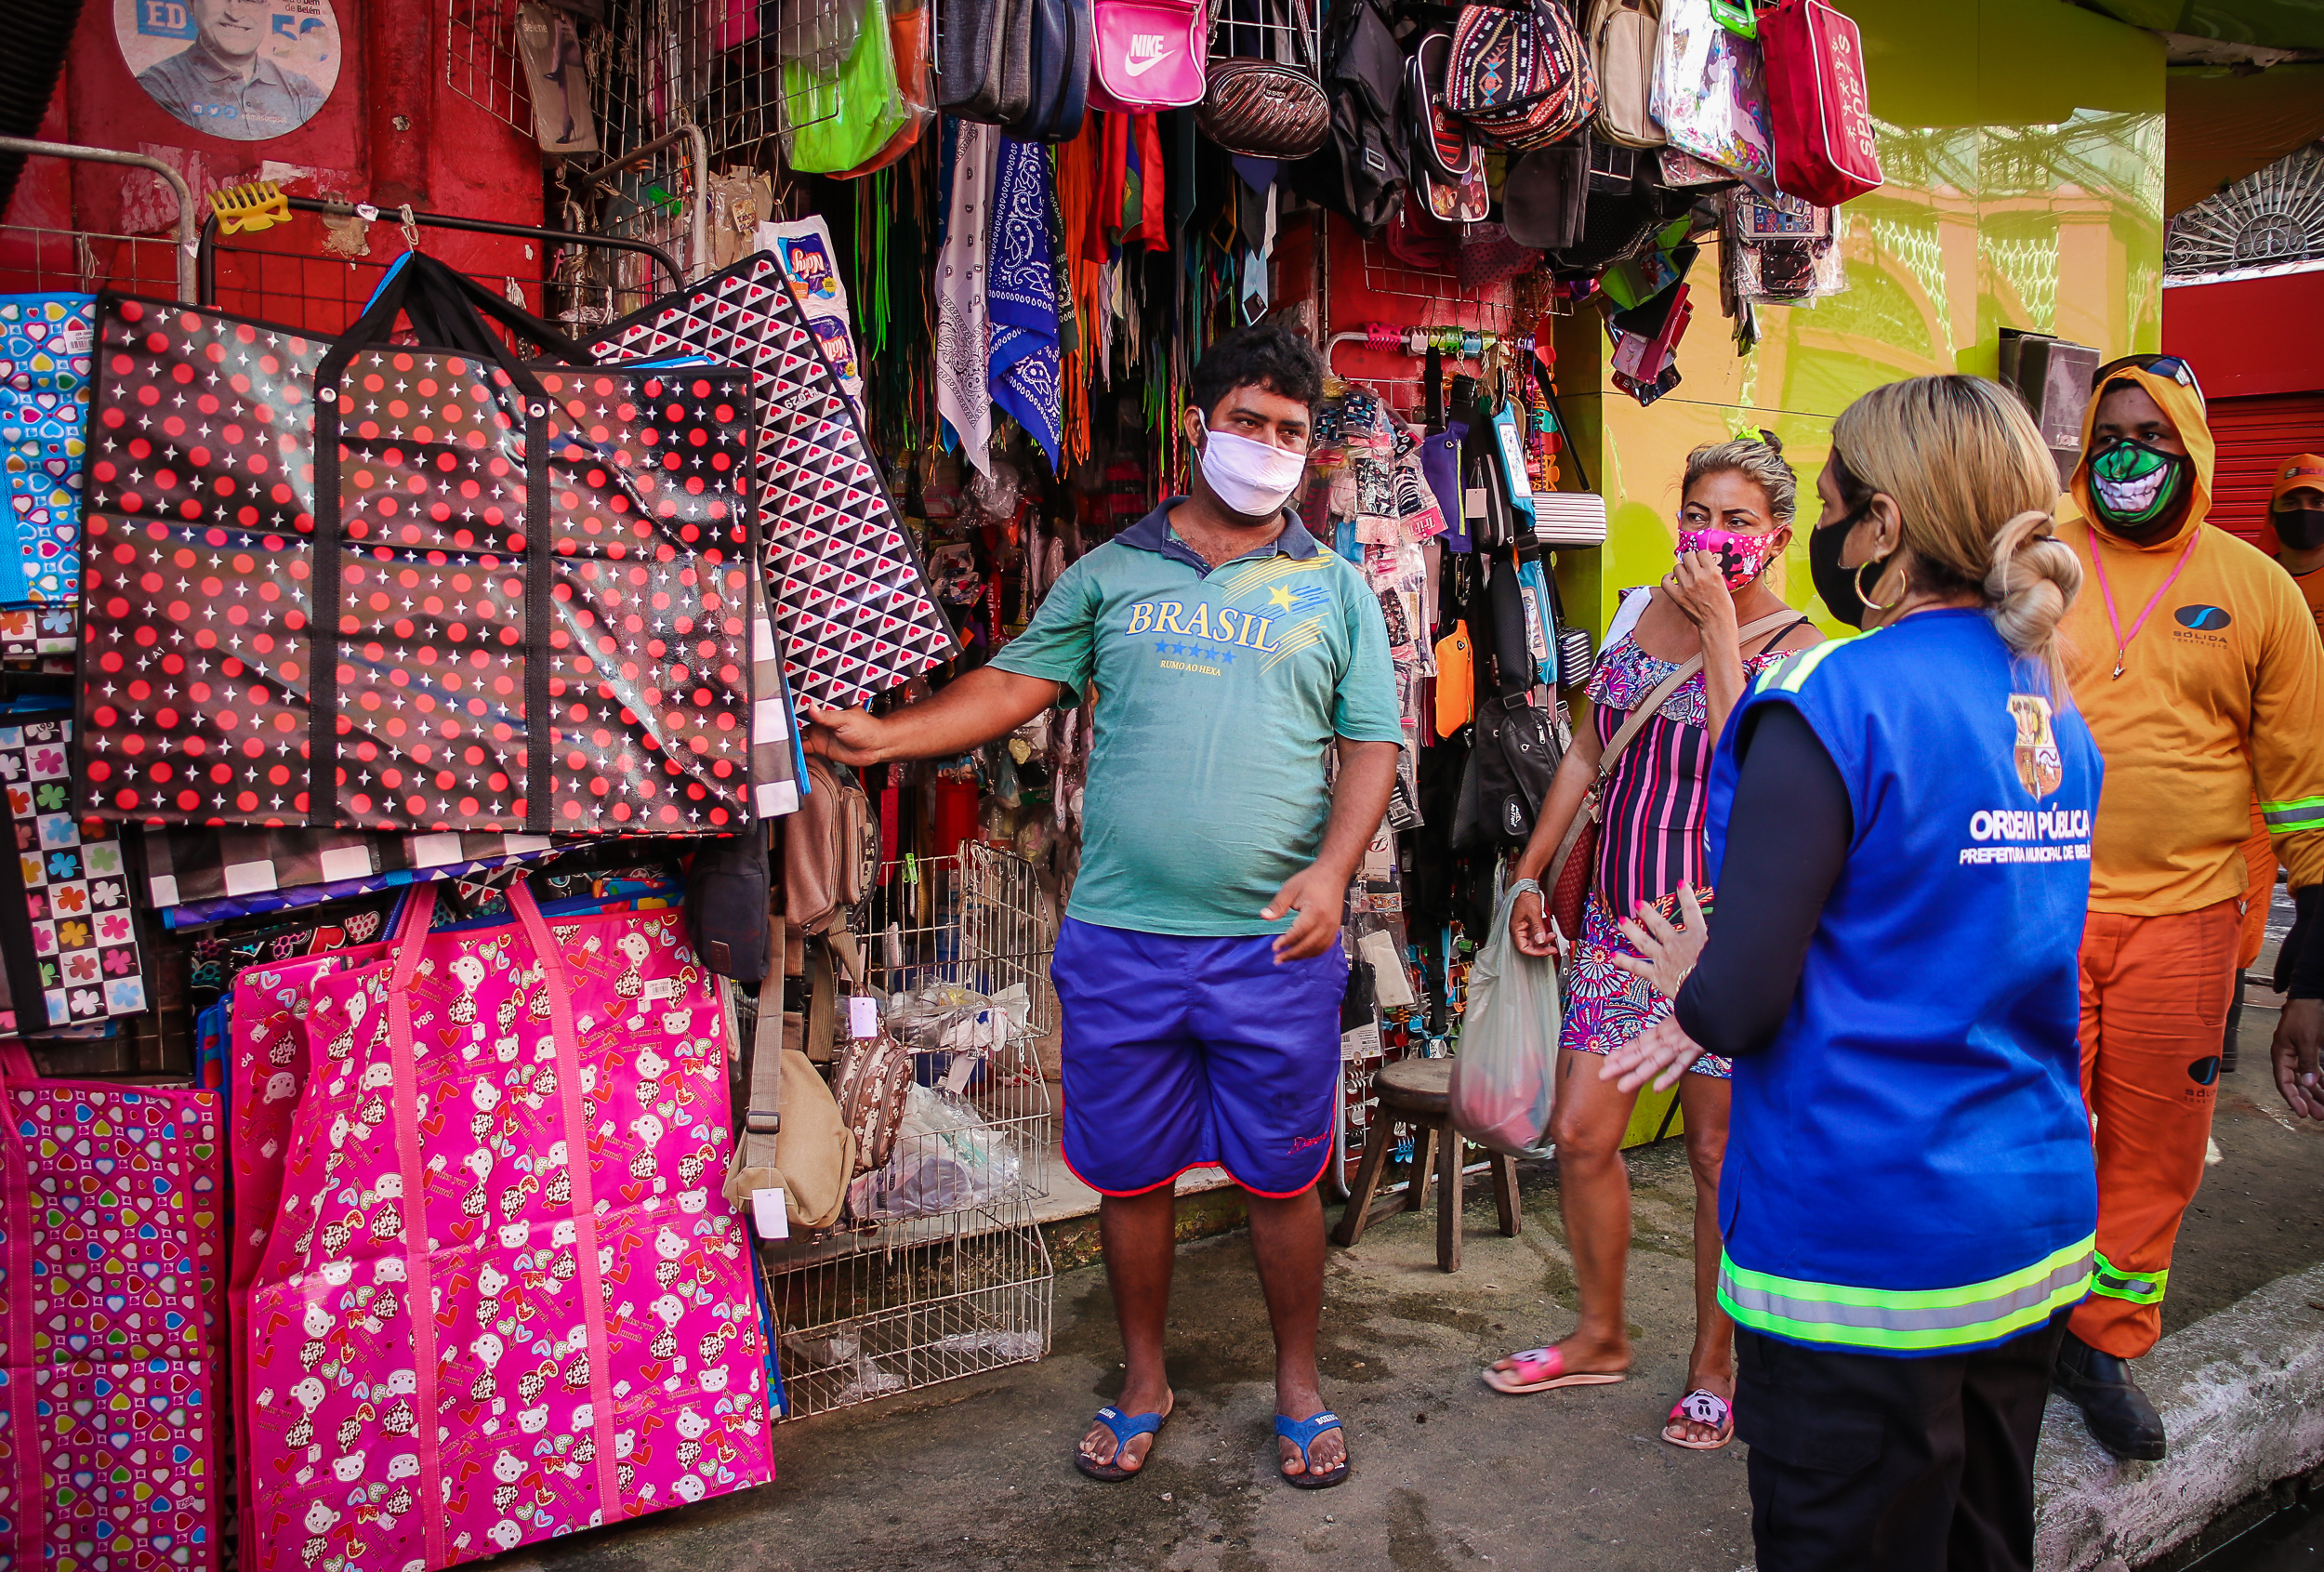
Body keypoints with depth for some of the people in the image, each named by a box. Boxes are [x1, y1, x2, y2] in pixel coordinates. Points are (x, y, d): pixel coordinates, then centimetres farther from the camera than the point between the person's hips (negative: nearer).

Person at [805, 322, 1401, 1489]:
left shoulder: (1336, 589, 7)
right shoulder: (1111, 573, 8)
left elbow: (1371, 747, 3)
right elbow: (1016, 682, 6)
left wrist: (1331, 871, -12)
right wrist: (886, 736, -7)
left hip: (1275, 944, 0)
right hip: (1121, 937, 1)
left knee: (1282, 1177, 9)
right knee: (1128, 1173, 11)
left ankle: (1298, 1387, 30)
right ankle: (1143, 1383, 32)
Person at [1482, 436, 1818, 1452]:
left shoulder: (1796, 649, -6)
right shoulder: (1641, 612, 10)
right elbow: (1589, 753, 16)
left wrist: (1720, 622, -19)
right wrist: (1531, 871, 13)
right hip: (1619, 918, 5)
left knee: (1721, 1152, 5)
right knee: (1580, 1135, 7)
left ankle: (1714, 1364, 23)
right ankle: (1601, 1336, 28)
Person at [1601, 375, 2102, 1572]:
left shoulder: (1833, 701, -19)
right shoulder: (2055, 717, 7)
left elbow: (1739, 1004, -22)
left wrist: (1698, 990, 2)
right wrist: (1721, 999, 13)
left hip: (1864, 1248, -8)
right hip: (2035, 1240, 8)